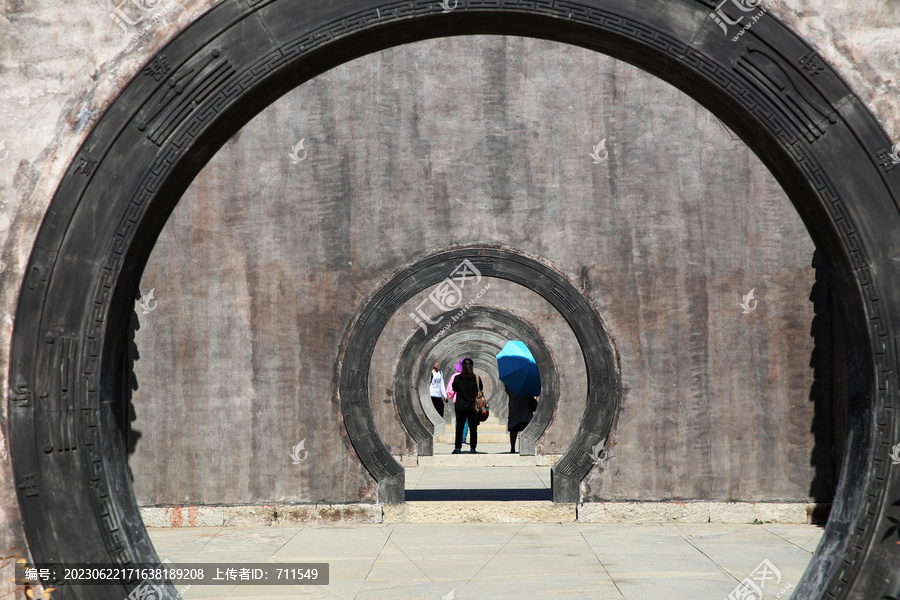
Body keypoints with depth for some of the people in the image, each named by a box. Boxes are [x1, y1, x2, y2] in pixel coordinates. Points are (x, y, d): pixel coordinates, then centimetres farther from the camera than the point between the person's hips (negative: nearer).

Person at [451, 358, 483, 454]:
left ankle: (458, 447, 6)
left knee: (459, 428, 8)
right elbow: (481, 389, 5)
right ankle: (472, 448, 6)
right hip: (473, 407, 0)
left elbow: (454, 389, 6)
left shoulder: (457, 378, -5)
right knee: (473, 429, 6)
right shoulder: (476, 378, -6)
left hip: (460, 407, 0)